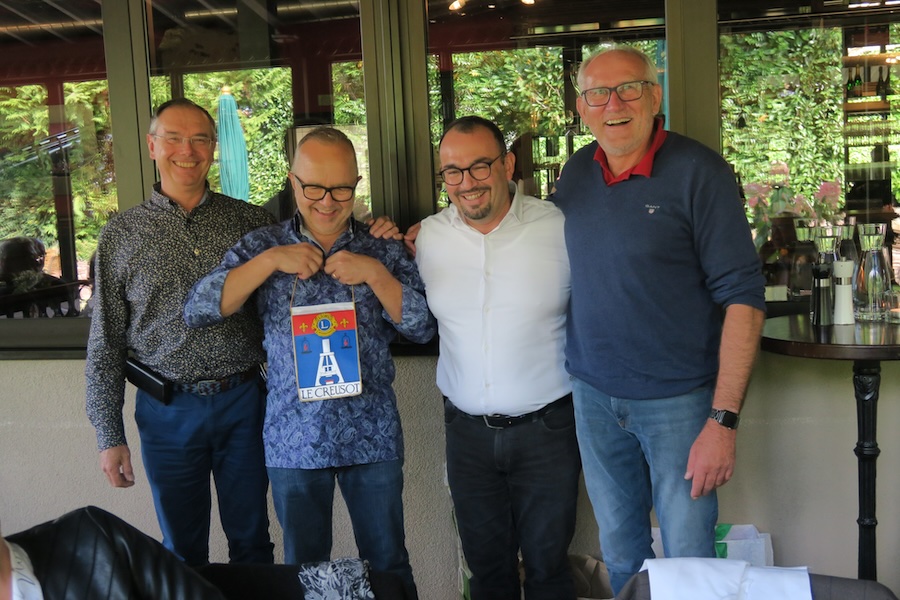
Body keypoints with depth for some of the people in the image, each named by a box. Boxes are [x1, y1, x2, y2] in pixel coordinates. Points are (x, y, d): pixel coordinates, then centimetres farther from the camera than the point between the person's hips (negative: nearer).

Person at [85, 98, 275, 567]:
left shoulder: (249, 220, 2)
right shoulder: (121, 235, 1)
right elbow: (105, 345, 3)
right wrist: (109, 436, 0)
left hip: (244, 403, 1)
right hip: (168, 411, 0)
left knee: (251, 540, 15)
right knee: (183, 551, 15)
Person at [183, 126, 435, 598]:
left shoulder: (383, 249, 1)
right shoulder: (262, 246, 1)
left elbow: (423, 328, -4)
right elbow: (197, 311, -9)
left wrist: (374, 274, -16)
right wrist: (271, 261, -16)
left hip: (372, 436, 0)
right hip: (294, 440, 1)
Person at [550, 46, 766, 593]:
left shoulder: (698, 171, -13)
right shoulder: (577, 172, 4)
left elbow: (743, 297, -15)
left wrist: (724, 419, -19)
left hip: (679, 400, -4)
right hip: (593, 395, 5)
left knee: (690, 558, 8)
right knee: (619, 553, 19)